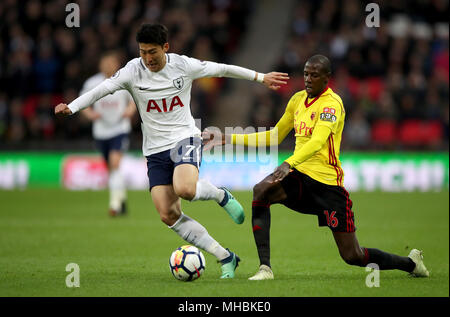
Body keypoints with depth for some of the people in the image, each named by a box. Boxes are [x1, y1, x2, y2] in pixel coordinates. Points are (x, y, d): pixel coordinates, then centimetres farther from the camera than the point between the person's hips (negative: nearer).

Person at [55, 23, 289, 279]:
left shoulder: (183, 65, -6)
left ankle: (222, 195, 2)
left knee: (184, 189, -33)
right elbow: (102, 89, -16)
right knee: (168, 215, -9)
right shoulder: (133, 71, -7)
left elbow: (222, 69, 6)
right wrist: (71, 107, -32)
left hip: (185, 138, -2)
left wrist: (261, 77, 13)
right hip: (155, 151, 3)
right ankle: (226, 258, 0)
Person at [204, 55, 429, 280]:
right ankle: (265, 268, -24)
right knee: (260, 191, -26)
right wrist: (228, 139, 14)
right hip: (300, 176, 6)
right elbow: (274, 137, 21)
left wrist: (289, 163, -46)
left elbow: (318, 141, -29)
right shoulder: (298, 99, 11)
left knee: (353, 256, -5)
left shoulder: (332, 103, -13)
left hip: (328, 182, -6)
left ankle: (410, 263, 23)